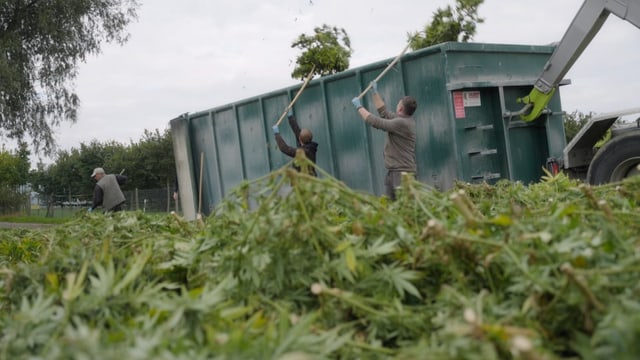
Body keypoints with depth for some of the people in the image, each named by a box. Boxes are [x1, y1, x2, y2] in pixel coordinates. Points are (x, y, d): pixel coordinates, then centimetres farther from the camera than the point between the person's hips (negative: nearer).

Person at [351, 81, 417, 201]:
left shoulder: (402, 123, -18)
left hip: (403, 172, -10)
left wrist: (359, 107, -4)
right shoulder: (401, 119, 13)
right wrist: (375, 92, 27)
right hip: (393, 172, 10)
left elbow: (375, 122, -16)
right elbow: (384, 112, 25)